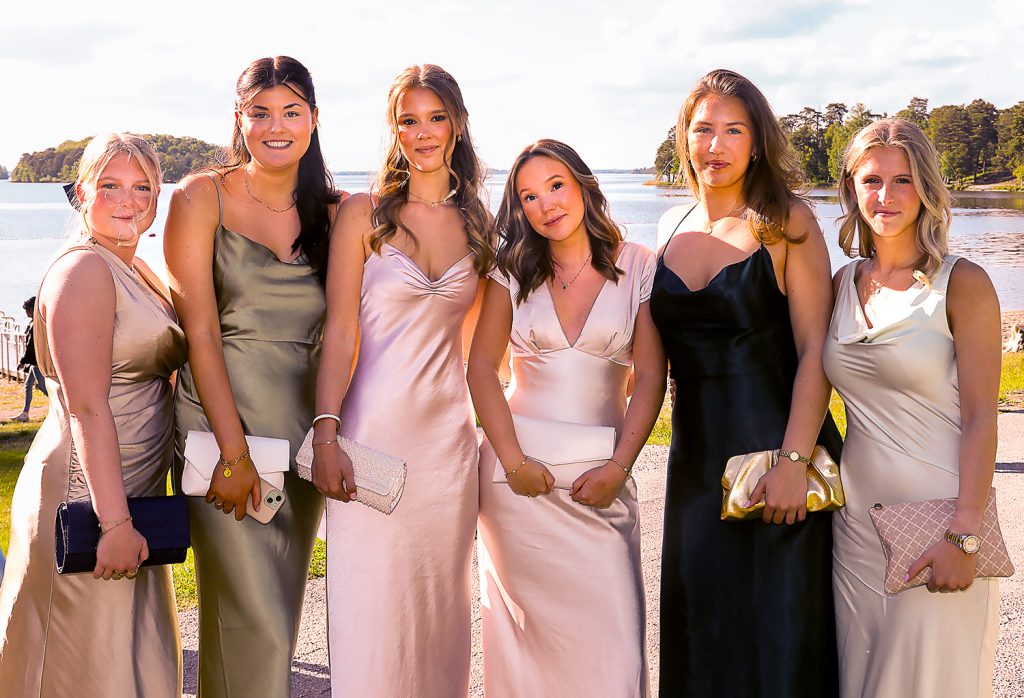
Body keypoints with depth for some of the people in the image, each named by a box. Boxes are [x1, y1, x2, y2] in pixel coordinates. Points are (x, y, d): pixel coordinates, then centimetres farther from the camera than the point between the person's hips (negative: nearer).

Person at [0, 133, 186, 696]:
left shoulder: (137, 271, 14)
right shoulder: (84, 270, -14)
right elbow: (86, 406, -21)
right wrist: (115, 521, -25)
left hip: (128, 499, 9)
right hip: (88, 501, -9)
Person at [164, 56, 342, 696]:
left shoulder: (332, 212, 10)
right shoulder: (202, 198, -2)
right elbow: (200, 330, -8)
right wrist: (234, 450, -14)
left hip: (304, 430, 4)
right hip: (220, 422, -4)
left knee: (283, 610, 13)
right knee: (251, 620, -6)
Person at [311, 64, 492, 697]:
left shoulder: (478, 224, 9)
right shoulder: (364, 213, -1)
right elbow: (340, 330, -6)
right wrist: (326, 434, -15)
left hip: (448, 434, 3)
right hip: (374, 426, -3)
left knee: (439, 602, 10)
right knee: (369, 607, 0)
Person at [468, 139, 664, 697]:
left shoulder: (637, 267, 2)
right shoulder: (513, 269, 6)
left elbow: (651, 376, -1)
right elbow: (482, 367, 0)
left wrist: (619, 467, -11)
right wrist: (513, 460, -11)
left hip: (602, 471, -1)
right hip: (520, 468, 1)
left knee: (613, 629, -8)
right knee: (529, 623, 3)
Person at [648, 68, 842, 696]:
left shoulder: (787, 222, -5)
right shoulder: (673, 227, 10)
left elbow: (815, 350, -11)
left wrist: (794, 461, -19)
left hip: (776, 450, -5)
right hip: (697, 458, 5)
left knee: (781, 638, 1)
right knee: (699, 634, 11)